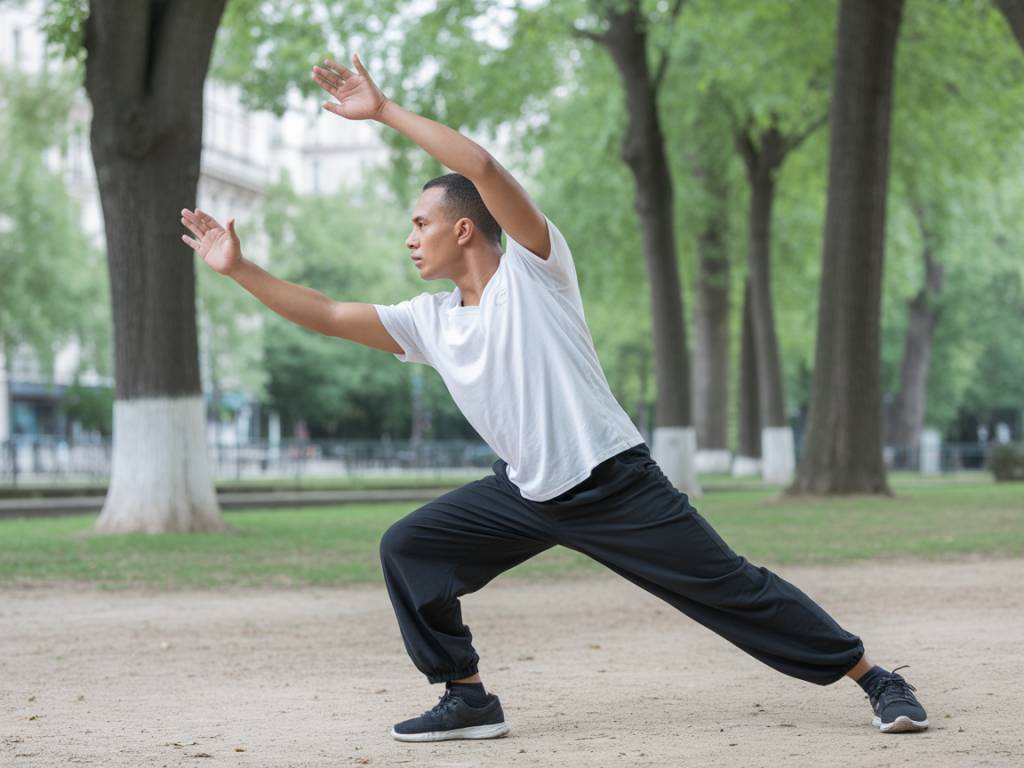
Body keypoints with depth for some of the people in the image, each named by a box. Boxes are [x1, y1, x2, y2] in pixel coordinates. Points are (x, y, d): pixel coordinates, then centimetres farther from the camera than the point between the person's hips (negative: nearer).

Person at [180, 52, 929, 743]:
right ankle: (468, 698, 7)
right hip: (527, 494, 6)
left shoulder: (532, 268, -12)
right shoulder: (428, 321, 6)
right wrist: (238, 266, 4)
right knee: (407, 548, -2)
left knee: (729, 586, -5)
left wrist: (384, 111, -24)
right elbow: (328, 315, 8)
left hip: (614, 484, -6)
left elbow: (482, 166, -27)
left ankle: (876, 678, 8)